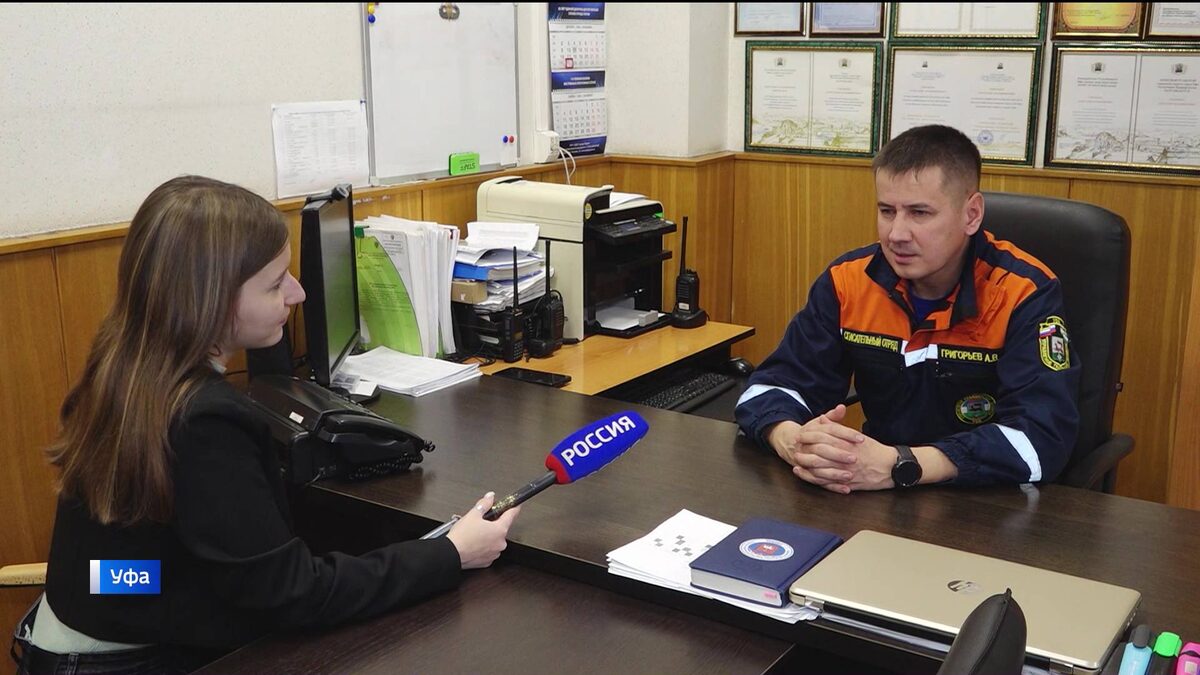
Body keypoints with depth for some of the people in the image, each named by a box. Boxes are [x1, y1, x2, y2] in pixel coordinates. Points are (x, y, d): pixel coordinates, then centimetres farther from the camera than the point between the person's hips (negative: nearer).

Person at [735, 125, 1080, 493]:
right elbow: (774, 382, -2)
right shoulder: (847, 281, -3)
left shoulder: (1025, 294, -13)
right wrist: (795, 443, -26)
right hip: (878, 504, 2)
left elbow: (1043, 437, -23)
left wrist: (896, 467, -33)